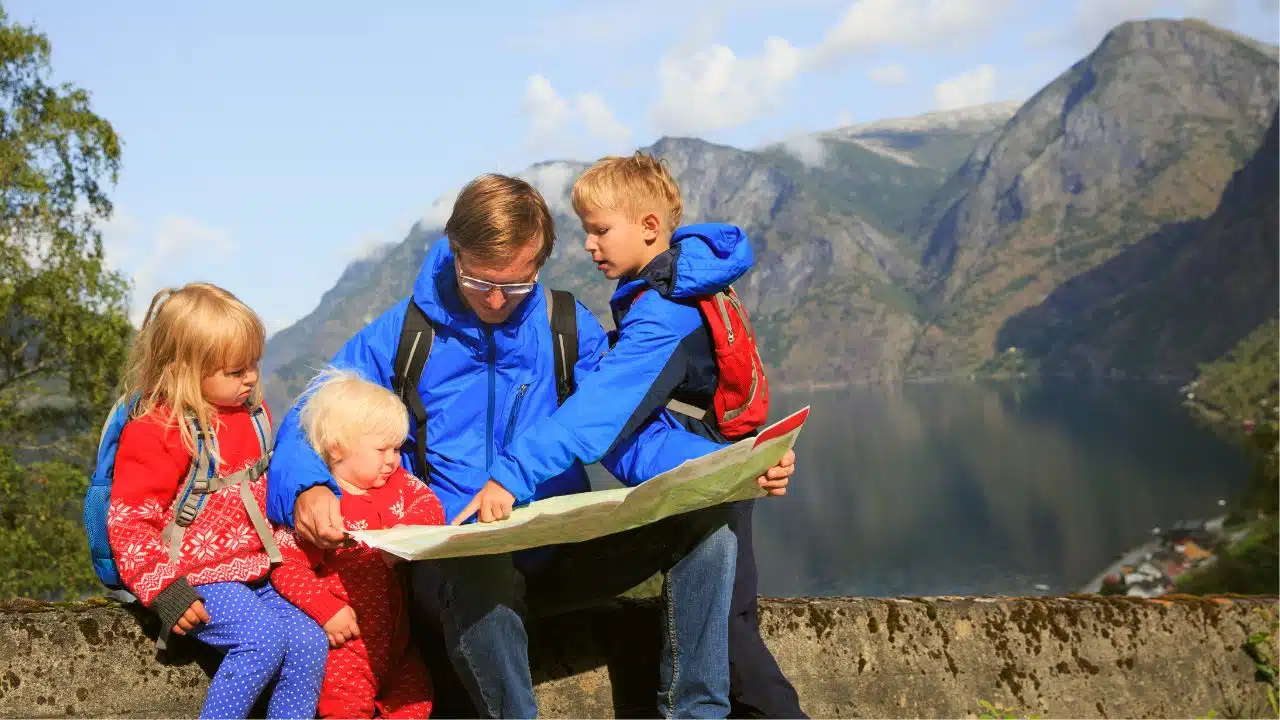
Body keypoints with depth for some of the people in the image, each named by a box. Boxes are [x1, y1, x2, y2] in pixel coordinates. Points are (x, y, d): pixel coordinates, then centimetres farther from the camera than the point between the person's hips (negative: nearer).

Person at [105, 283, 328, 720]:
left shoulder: (252, 413, 9)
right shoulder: (154, 431, -14)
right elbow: (128, 521, -15)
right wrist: (164, 589, -21)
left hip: (254, 571, 7)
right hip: (196, 578, -7)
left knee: (311, 643, -9)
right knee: (264, 640, -27)